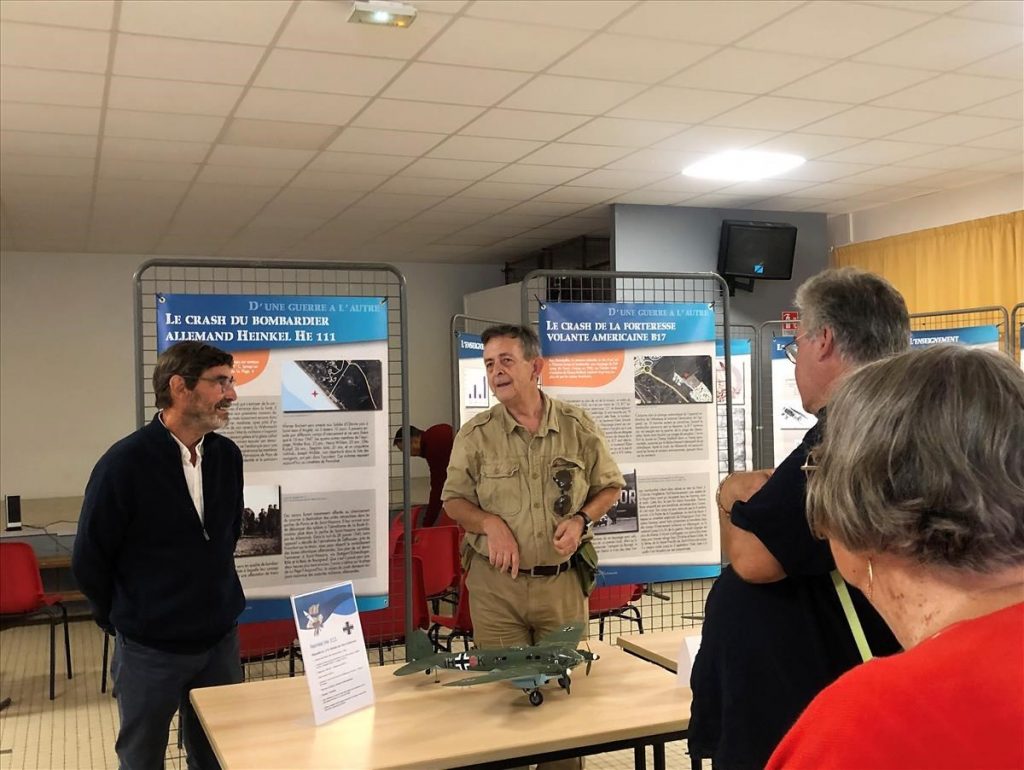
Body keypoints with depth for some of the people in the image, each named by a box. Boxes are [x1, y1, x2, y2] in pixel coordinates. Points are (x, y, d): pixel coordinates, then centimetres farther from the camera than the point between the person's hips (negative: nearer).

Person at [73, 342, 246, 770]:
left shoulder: (228, 456, -2)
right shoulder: (124, 463, -17)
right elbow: (89, 560, -6)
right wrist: (123, 620, 6)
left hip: (221, 639, 4)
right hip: (150, 648, -4)